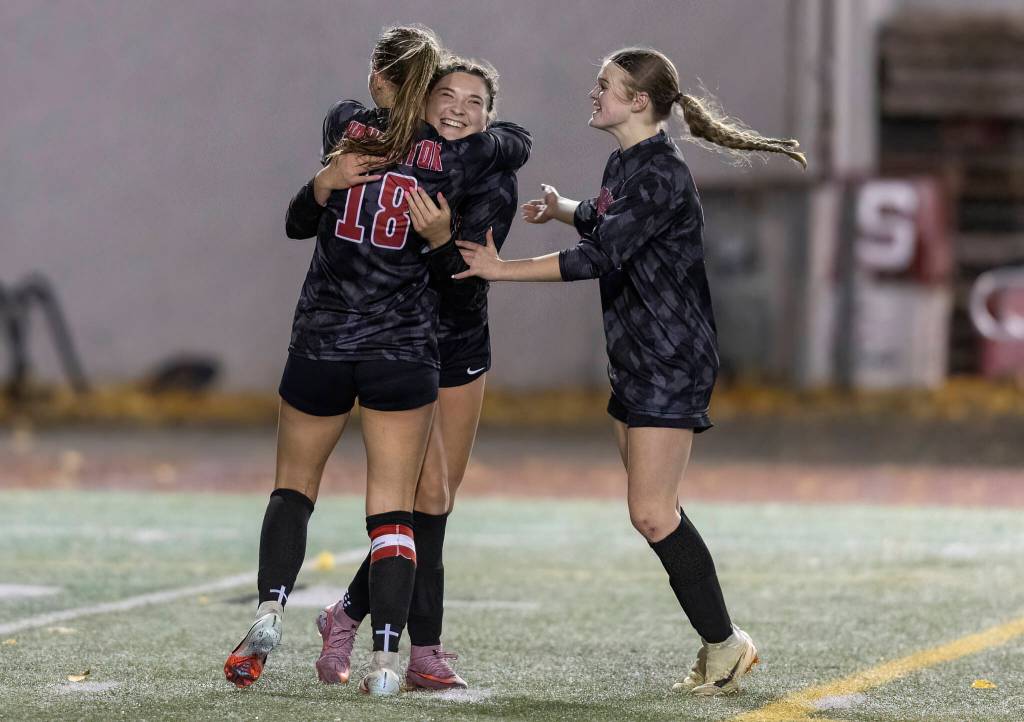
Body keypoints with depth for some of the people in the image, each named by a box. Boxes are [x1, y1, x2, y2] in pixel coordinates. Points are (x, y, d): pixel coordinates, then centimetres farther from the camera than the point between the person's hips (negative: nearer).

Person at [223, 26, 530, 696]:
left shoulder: (346, 126, 0)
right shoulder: (451, 157, -3)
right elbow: (518, 141, 16)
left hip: (320, 344, 1)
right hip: (405, 351, -1)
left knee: (295, 485, 18)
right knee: (393, 509, 1)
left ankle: (271, 611, -2)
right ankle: (387, 657, -9)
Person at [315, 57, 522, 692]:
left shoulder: (497, 185, -9)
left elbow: (472, 280, -24)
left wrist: (442, 239, -41)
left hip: (462, 348, 4)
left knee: (438, 501, 7)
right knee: (429, 491, -14)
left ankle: (349, 614, 24)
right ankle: (425, 652, -7)